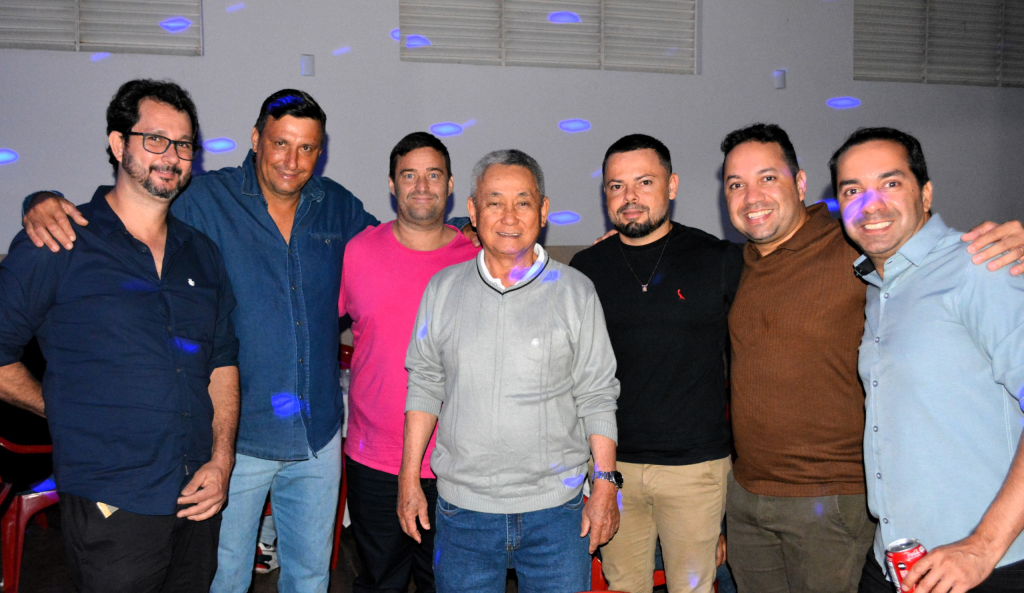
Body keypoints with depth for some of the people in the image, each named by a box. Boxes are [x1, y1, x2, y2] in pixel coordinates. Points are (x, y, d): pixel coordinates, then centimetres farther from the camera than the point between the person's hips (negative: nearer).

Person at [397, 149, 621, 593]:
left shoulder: (575, 291, -3)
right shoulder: (442, 289, 2)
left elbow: (597, 397, 0)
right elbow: (424, 385, 8)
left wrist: (605, 484, -3)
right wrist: (409, 478, 6)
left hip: (555, 507, -1)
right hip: (462, 507, 2)